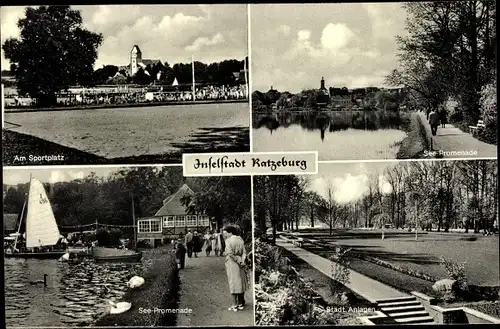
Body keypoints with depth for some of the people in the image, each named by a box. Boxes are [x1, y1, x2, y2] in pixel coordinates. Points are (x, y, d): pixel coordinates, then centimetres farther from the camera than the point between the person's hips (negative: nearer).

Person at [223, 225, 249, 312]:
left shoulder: (228, 241, -12)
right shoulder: (240, 239, 5)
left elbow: (230, 253, -18)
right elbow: (244, 252, -1)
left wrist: (239, 261, -11)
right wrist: (242, 260, -8)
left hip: (232, 263, -5)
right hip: (240, 264, 5)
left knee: (233, 282, 0)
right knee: (241, 282, 13)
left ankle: (235, 304, 2)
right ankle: (241, 303, 21)